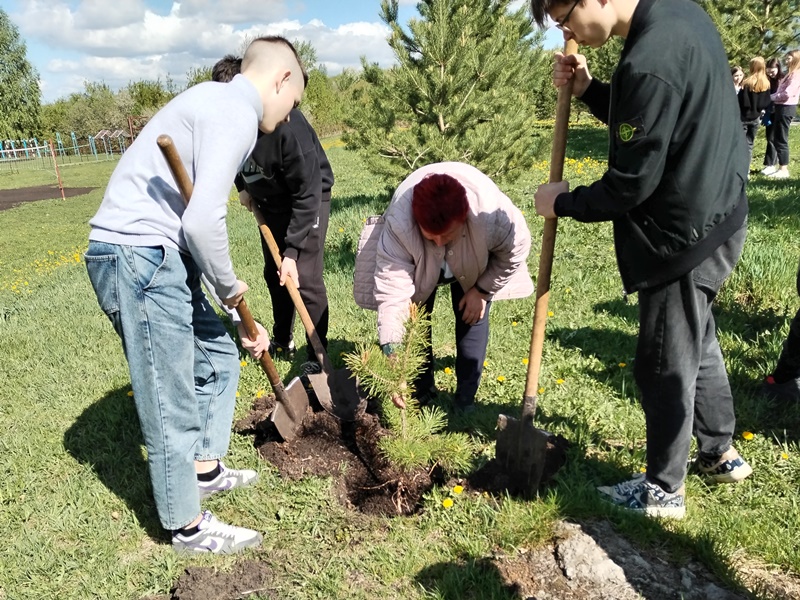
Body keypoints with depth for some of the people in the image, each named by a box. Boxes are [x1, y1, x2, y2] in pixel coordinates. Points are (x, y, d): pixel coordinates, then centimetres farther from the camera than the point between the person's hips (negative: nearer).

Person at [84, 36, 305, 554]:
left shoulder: (219, 105, 20)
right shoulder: (236, 113, -12)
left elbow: (198, 223, 22)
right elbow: (203, 222, -25)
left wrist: (242, 321, 22)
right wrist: (230, 287, -4)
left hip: (157, 257, 10)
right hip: (139, 258, -10)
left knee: (219, 357, 21)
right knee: (172, 402, 2)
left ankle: (206, 469, 39)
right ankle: (189, 527, 20)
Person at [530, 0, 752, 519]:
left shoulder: (649, 62, -27)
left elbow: (631, 184, -22)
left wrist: (564, 203, -6)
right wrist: (587, 89, 1)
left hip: (683, 236, -10)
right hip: (715, 214, 10)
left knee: (665, 366, 5)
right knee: (697, 342, 24)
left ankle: (663, 490, 24)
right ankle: (721, 452, 43)